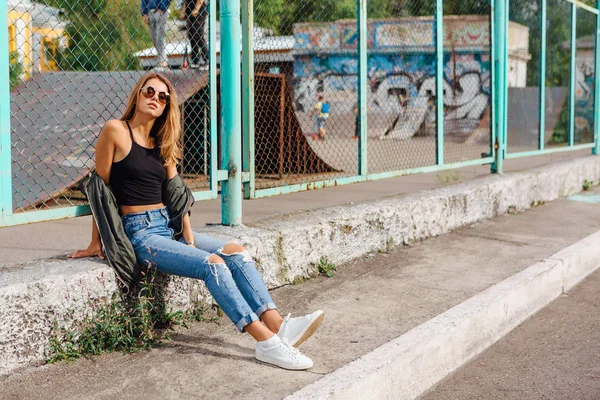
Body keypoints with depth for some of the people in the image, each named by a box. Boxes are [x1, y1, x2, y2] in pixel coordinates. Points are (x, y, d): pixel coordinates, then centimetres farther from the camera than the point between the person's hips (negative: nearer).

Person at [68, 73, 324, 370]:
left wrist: (187, 231, -3)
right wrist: (96, 243, -2)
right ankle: (266, 342, -30)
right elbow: (100, 188, -3)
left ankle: (278, 324, -27)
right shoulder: (116, 131, -4)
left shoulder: (162, 142, 16)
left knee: (235, 252, -15)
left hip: (169, 226, 7)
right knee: (212, 264, -26)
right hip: (138, 233, -7)